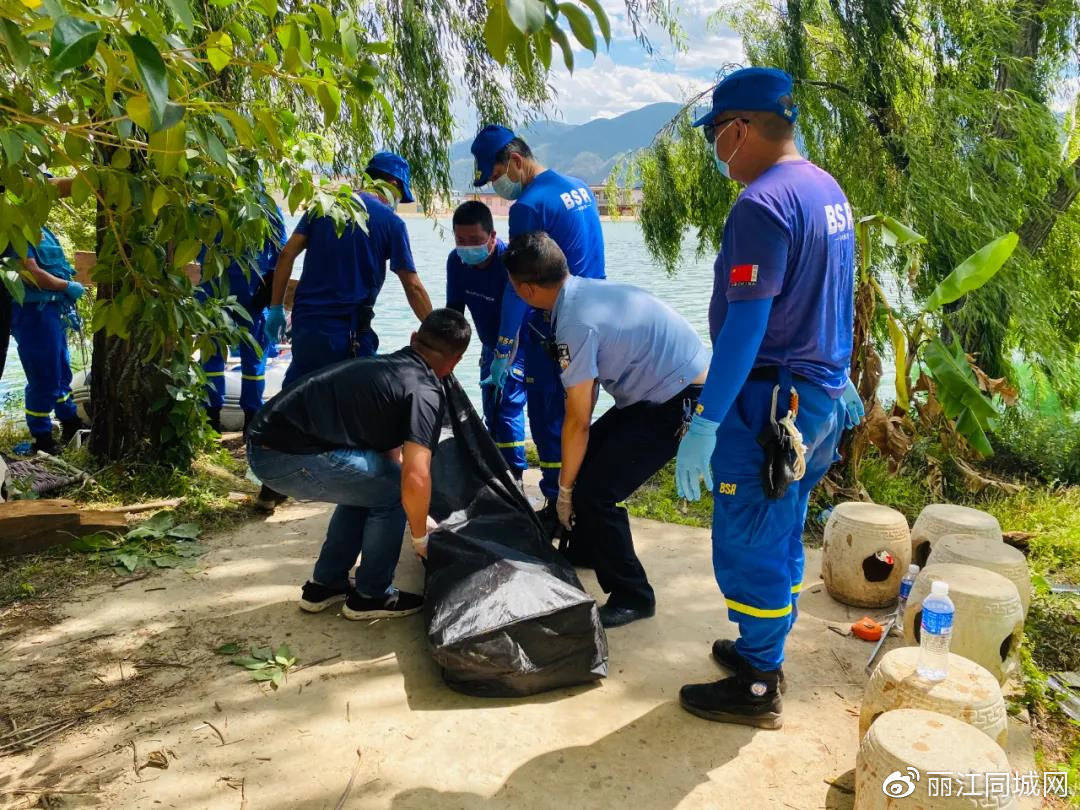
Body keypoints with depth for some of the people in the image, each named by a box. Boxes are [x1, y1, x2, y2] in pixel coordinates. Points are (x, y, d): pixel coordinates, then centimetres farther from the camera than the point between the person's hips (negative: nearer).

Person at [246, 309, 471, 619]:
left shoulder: (383, 365, 21)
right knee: (391, 489, 5)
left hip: (262, 444, 9)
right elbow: (414, 479, -17)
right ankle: (371, 596, 17)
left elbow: (388, 449, 33)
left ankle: (325, 585, 32)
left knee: (366, 485, 25)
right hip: (291, 457, -9)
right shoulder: (426, 392, -6)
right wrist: (420, 536, 2)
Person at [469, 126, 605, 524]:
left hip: (553, 331, -8)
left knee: (548, 419, 1)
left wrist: (503, 351, -12)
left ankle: (557, 508, 7)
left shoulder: (528, 206, -15)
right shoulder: (580, 187, 11)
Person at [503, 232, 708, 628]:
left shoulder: (576, 323, -24)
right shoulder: (589, 290, 4)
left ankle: (632, 597, 8)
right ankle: (584, 548, 38)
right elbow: (589, 387, 13)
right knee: (587, 457, 17)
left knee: (595, 491, -9)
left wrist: (564, 490, -4)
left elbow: (577, 421, -17)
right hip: (660, 390, 10)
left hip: (682, 403, -10)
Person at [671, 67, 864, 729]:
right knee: (782, 537, 20)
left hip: (770, 403, -10)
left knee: (748, 549, 3)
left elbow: (746, 326, -24)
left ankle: (757, 690, 17)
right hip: (821, 397, 10)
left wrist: (705, 424, -23)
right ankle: (765, 653, 36)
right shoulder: (827, 189, 11)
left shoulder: (762, 205, -19)